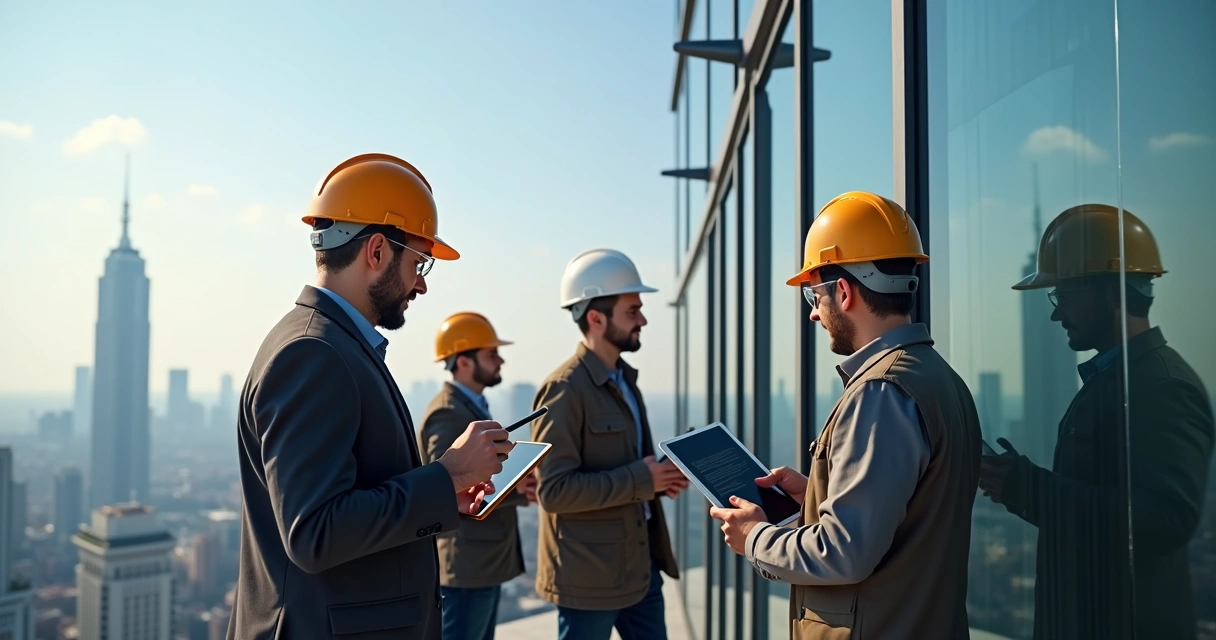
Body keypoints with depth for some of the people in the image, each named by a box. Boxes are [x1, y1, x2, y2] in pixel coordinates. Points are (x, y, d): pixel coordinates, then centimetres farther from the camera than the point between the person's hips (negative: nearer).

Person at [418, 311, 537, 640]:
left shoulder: (473, 406, 14)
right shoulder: (448, 413, -18)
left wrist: (517, 485, 3)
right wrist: (515, 490, -24)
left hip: (484, 560, 10)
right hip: (466, 564, -10)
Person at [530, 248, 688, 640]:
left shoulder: (624, 380, 11)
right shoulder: (564, 389, -17)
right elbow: (553, 490, -22)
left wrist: (658, 478, -1)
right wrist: (640, 479, -20)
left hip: (640, 566, 8)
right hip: (590, 575, -8)